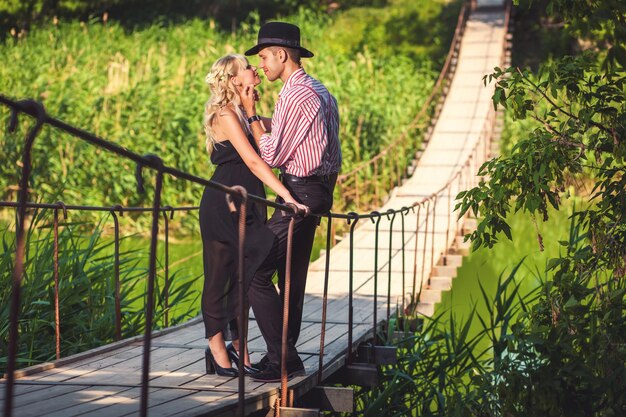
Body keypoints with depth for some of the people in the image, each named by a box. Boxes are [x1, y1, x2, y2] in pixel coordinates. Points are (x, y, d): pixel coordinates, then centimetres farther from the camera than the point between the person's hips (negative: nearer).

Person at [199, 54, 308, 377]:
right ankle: (217, 348, 7)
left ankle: (237, 347, 16)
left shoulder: (243, 112, 17)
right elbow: (253, 160, -21)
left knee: (244, 277, 9)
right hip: (223, 204, -9)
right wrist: (287, 196, -25)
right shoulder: (225, 114, -12)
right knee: (221, 276, -1)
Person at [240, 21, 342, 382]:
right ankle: (285, 355, 21)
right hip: (318, 190, 11)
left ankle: (282, 357, -10)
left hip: (300, 191, -11)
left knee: (256, 271, -10)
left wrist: (252, 113, -8)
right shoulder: (320, 90, 16)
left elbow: (272, 155, -16)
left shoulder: (295, 95, -16)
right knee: (292, 275, 15)